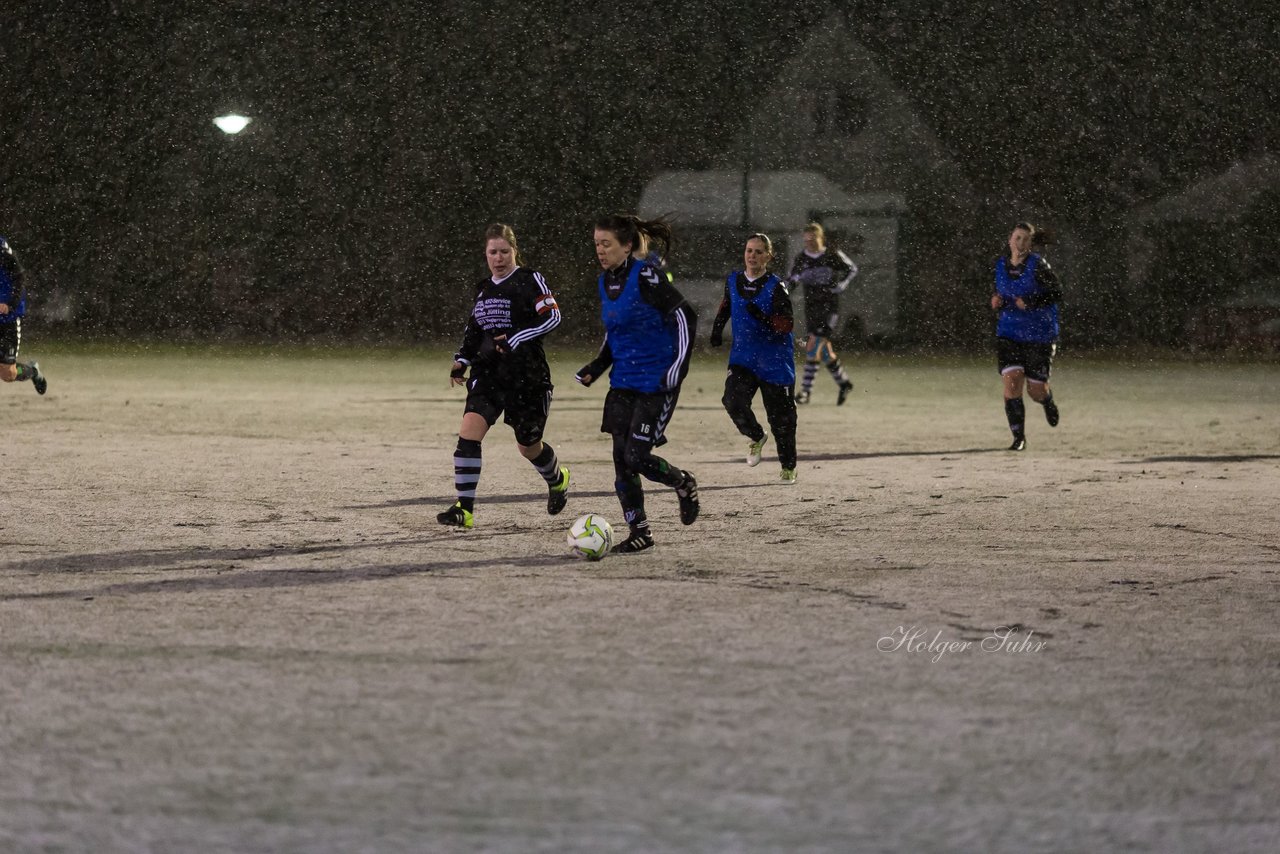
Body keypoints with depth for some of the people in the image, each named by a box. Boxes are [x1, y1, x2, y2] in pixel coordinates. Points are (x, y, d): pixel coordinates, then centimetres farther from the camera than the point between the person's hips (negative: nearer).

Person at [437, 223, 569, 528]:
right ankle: (464, 509, -17)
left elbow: (551, 316, -14)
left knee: (529, 446, 10)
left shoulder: (530, 280, -5)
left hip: (527, 377, -4)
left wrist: (516, 340, -21)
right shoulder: (484, 288, 13)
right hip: (488, 374, 4)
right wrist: (462, 360, 7)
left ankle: (557, 480, 45)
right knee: (468, 434, -17)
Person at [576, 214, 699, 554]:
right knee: (622, 457, 2)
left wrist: (677, 367, -18)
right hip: (623, 382, 7)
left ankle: (683, 483, 18)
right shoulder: (606, 282, 9)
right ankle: (639, 531, 12)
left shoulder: (646, 277, -15)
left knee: (636, 457, -11)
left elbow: (685, 317, -14)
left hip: (656, 383, -7)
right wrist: (597, 367, 10)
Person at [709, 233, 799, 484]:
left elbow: (787, 325, -18)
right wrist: (717, 326, 12)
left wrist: (762, 317, -34)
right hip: (742, 357, 3)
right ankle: (756, 437, 11)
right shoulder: (733, 280, 2)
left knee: (780, 416, 3)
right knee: (733, 400, -19)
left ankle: (788, 467, 23)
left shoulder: (776, 287, -12)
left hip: (774, 362, -3)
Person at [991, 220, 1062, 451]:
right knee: (1012, 382, -15)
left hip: (1039, 334, -3)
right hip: (1009, 333, 3)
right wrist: (997, 301, -3)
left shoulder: (1037, 265, -12)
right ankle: (1019, 437, -4)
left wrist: (1030, 302, -23)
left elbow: (1057, 293, -10)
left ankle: (1047, 400, 41)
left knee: (1036, 390, 1)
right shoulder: (1000, 265, 3)